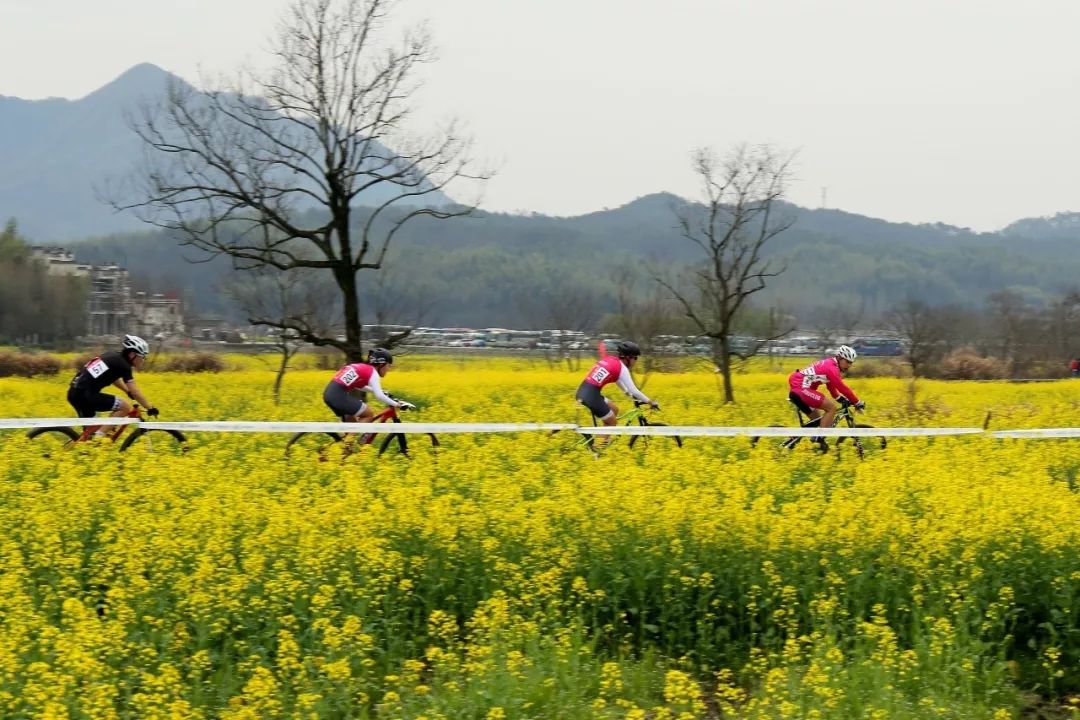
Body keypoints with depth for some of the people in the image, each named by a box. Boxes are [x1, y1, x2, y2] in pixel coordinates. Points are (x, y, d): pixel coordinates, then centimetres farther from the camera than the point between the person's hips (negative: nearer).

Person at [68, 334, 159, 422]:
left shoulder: (113, 356, 17)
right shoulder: (123, 365, -7)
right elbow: (135, 392, -6)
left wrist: (128, 391, 39)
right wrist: (150, 407, 1)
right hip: (86, 395, -10)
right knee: (125, 407, -7)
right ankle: (101, 431, -9)